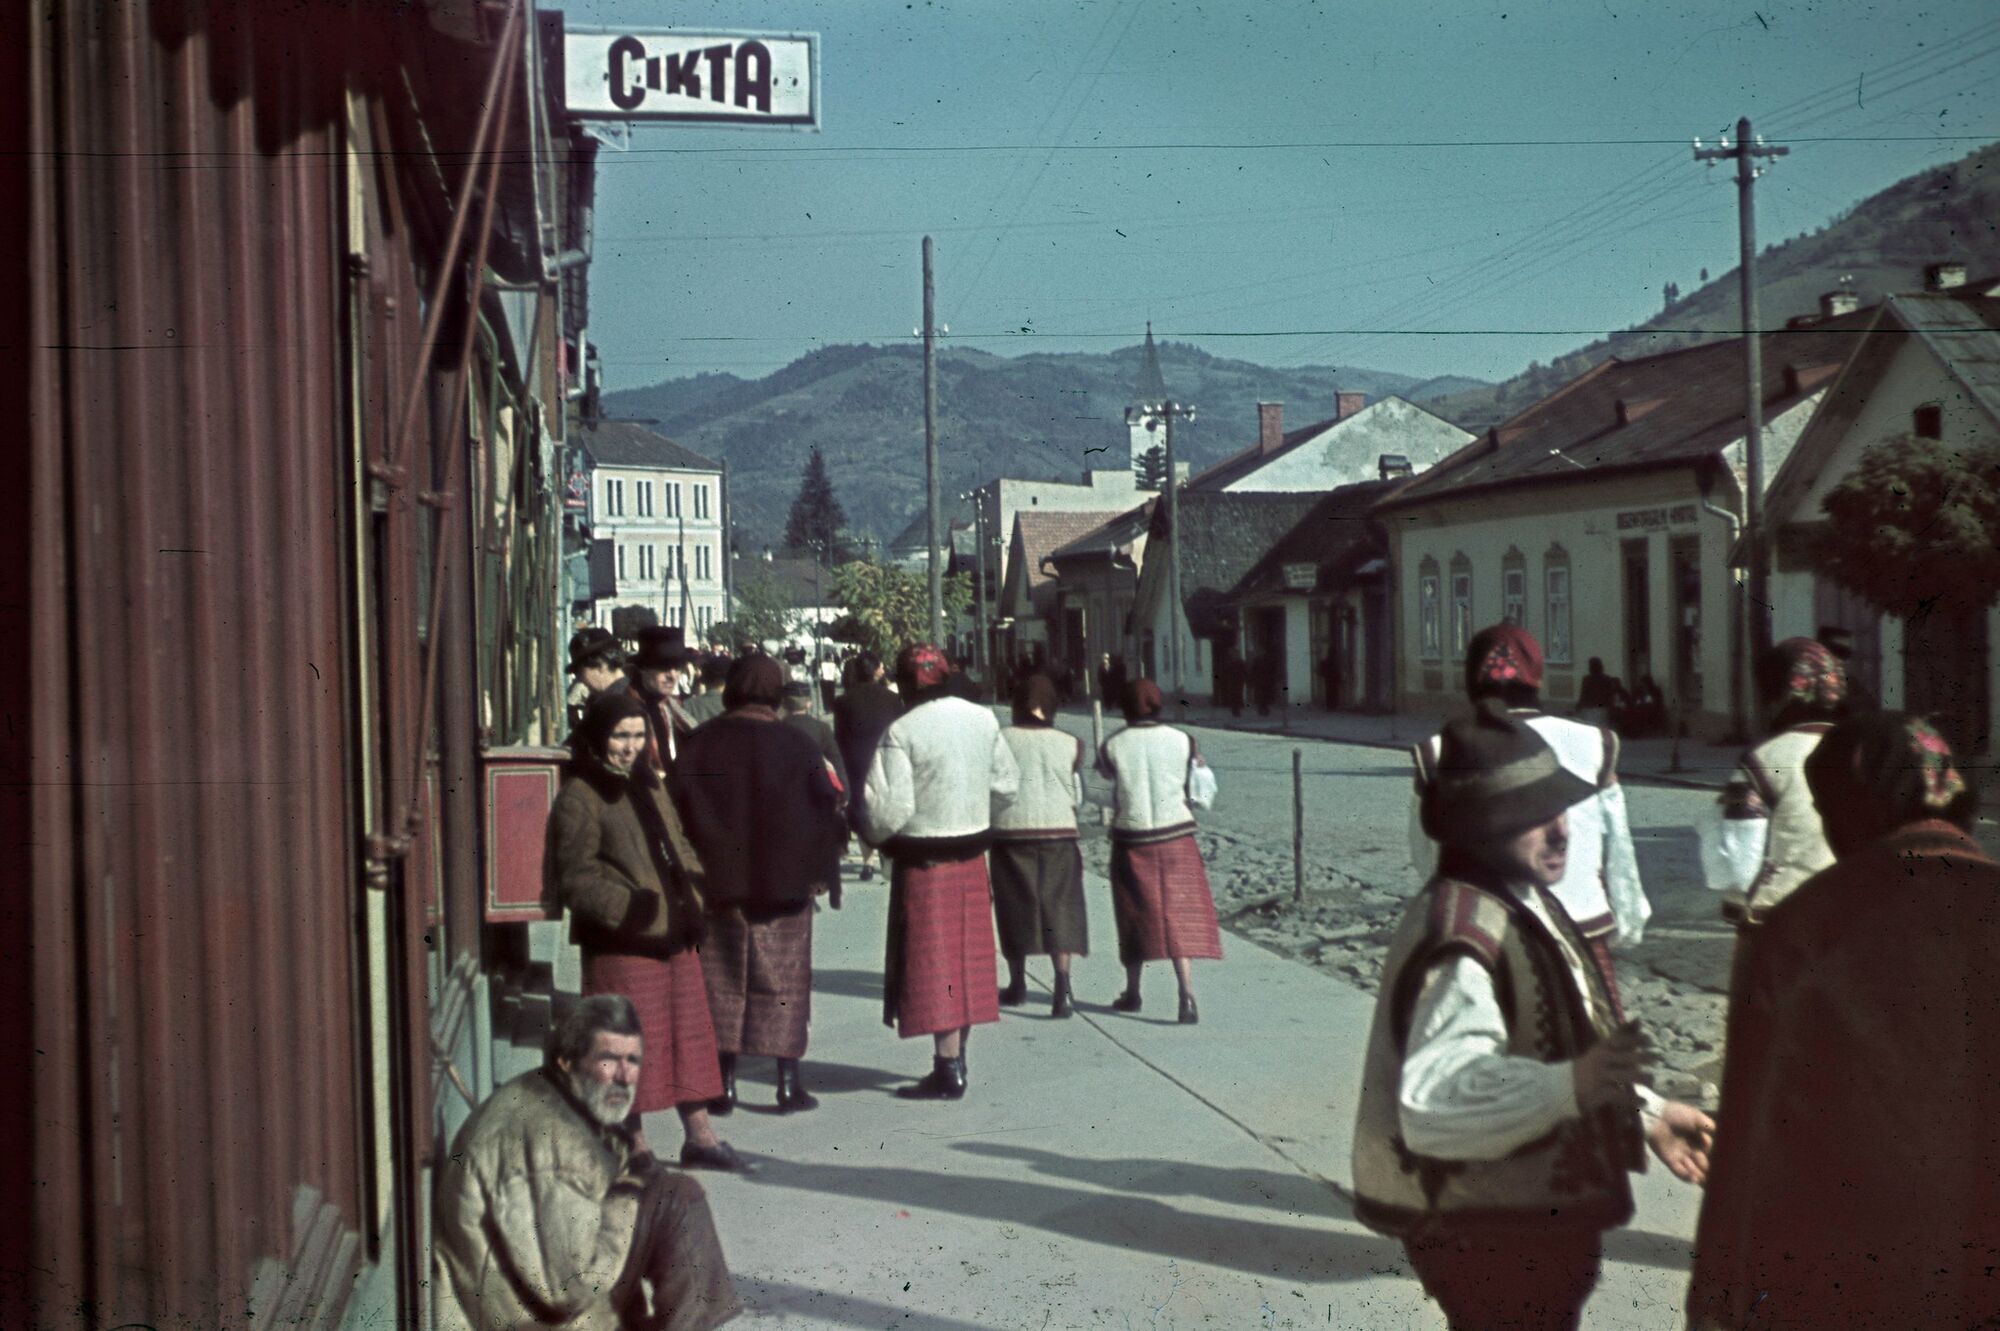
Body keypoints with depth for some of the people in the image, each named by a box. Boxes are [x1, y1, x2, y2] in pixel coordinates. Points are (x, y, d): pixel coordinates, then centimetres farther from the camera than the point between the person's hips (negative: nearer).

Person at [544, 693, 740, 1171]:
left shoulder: (647, 785, 16)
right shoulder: (578, 798, -9)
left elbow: (678, 848, 24)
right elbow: (576, 876, -14)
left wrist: (692, 896, 9)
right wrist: (629, 907, -25)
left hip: (673, 934, 8)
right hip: (621, 942, -8)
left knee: (689, 1030, 11)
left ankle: (699, 1133, 21)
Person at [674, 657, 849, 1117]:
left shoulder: (698, 744, -2)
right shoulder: (797, 747, -5)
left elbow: (678, 808, 1)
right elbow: (827, 809, -2)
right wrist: (820, 872, 8)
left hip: (718, 883, 1)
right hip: (784, 884, -1)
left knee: (723, 983, 9)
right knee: (784, 980, 6)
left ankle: (725, 1083, 9)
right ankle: (788, 1082, 5)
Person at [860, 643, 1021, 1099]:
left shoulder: (903, 732, -17)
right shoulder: (984, 720, 1)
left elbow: (891, 808, -20)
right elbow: (1007, 780, 11)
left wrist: (874, 832, -1)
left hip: (923, 861, -6)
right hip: (972, 856, 6)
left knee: (932, 964, 1)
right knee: (967, 958, 14)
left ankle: (949, 1068, 3)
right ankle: (955, 1058, 25)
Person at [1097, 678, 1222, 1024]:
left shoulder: (1113, 746, -6)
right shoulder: (1182, 741, -4)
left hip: (1132, 840, 0)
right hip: (1176, 837, 0)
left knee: (1135, 917, 14)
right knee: (1180, 917, 0)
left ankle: (1132, 993, 28)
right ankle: (1187, 995, -15)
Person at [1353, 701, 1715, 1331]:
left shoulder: (1523, 904, 8)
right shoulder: (1462, 942, -27)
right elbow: (1434, 1106, -39)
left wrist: (1646, 1113, 21)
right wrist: (1570, 1086, -47)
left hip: (1539, 1219, 11)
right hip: (1491, 1239, -11)